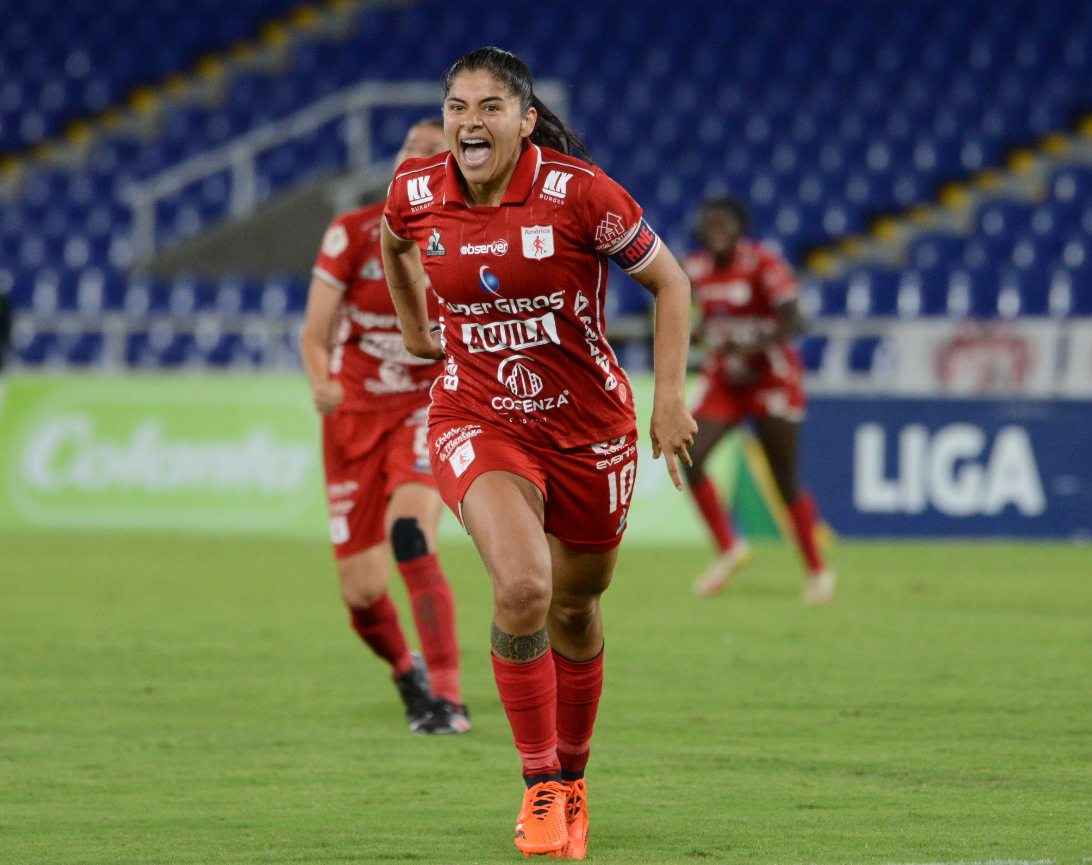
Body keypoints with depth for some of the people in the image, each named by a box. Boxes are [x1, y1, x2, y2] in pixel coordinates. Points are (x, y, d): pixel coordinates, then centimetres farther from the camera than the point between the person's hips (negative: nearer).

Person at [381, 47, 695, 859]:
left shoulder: (577, 191, -17)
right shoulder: (416, 195, -8)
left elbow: (669, 280, -6)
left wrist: (670, 395, -11)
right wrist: (413, 326, 22)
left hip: (589, 424, 0)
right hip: (479, 419, 0)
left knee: (574, 610, 13)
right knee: (521, 585, -24)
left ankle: (572, 778, 37)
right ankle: (539, 785, -10)